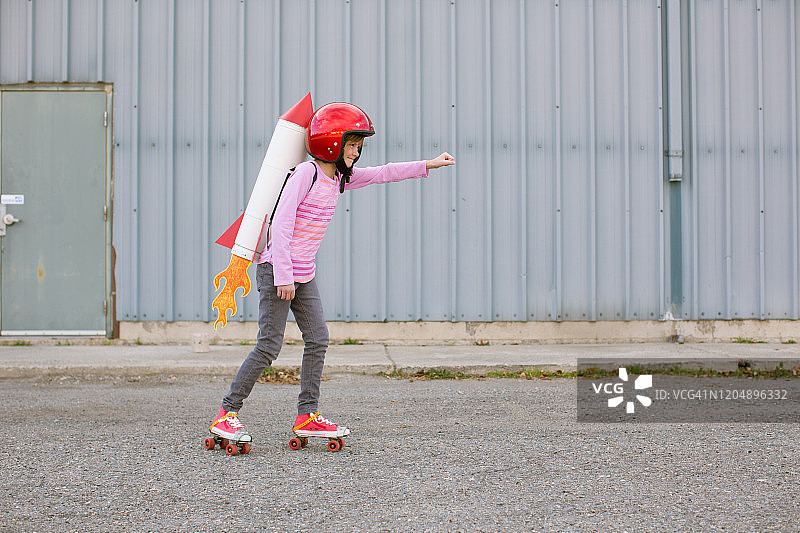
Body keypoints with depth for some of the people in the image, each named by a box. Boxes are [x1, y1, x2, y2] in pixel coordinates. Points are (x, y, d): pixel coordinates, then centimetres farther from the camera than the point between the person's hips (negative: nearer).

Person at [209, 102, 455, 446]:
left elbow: (381, 174, 17)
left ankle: (307, 416, 11)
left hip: (304, 273, 9)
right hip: (276, 269, -9)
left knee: (317, 340, 5)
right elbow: (281, 225, -20)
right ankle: (227, 414, 1)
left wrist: (428, 165, 13)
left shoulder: (338, 177, 8)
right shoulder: (305, 173, -16)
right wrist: (283, 275, -23)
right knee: (269, 346, -8)